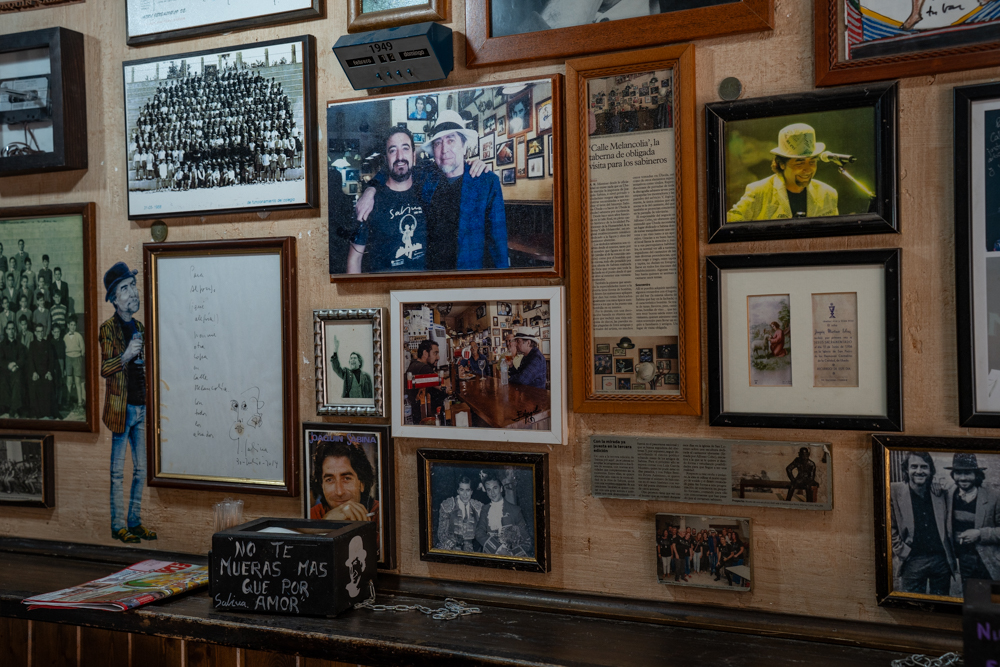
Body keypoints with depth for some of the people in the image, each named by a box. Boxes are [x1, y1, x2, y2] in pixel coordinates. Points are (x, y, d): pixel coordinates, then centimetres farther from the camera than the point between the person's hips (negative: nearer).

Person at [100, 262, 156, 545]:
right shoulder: (108, 328, -8)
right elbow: (105, 370, -14)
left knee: (141, 469, 10)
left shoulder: (138, 326, 14)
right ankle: (118, 525, 7)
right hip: (121, 407, -7)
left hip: (140, 407, 7)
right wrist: (126, 356, -27)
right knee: (118, 471, 0)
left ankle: (135, 521, 19)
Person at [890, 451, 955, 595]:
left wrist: (951, 558, 5)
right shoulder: (894, 492, -4)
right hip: (912, 561, -3)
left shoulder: (941, 493, 7)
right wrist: (901, 550, -9)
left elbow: (949, 525, 13)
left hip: (941, 560, 3)